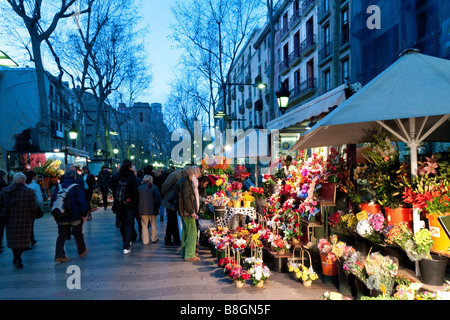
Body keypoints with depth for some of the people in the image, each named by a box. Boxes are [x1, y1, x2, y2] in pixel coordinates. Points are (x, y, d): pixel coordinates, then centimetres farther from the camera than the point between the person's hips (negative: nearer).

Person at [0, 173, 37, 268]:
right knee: (23, 240, 7)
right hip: (25, 220, -3)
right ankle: (18, 259, -6)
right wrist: (31, 217, 6)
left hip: (10, 220, 3)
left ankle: (16, 258, 30)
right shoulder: (29, 191, -9)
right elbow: (34, 207, -10)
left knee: (13, 239, 19)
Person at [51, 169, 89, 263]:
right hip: (75, 216, -3)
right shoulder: (77, 187, -9)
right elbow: (83, 202, -13)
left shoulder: (58, 187, 5)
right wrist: (84, 214, -3)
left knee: (61, 235, 8)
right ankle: (82, 251, 30)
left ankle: (59, 255, -1)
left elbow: (53, 200, 11)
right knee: (78, 234, 14)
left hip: (61, 217, 3)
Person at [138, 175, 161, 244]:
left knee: (144, 225, 8)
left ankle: (145, 241, 9)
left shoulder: (139, 188, 4)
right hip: (152, 209, -1)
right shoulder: (154, 187, -2)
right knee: (153, 224, 13)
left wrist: (138, 208, 11)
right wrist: (157, 206, 3)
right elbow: (158, 198, -8)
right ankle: (154, 238, 21)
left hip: (142, 210, 1)